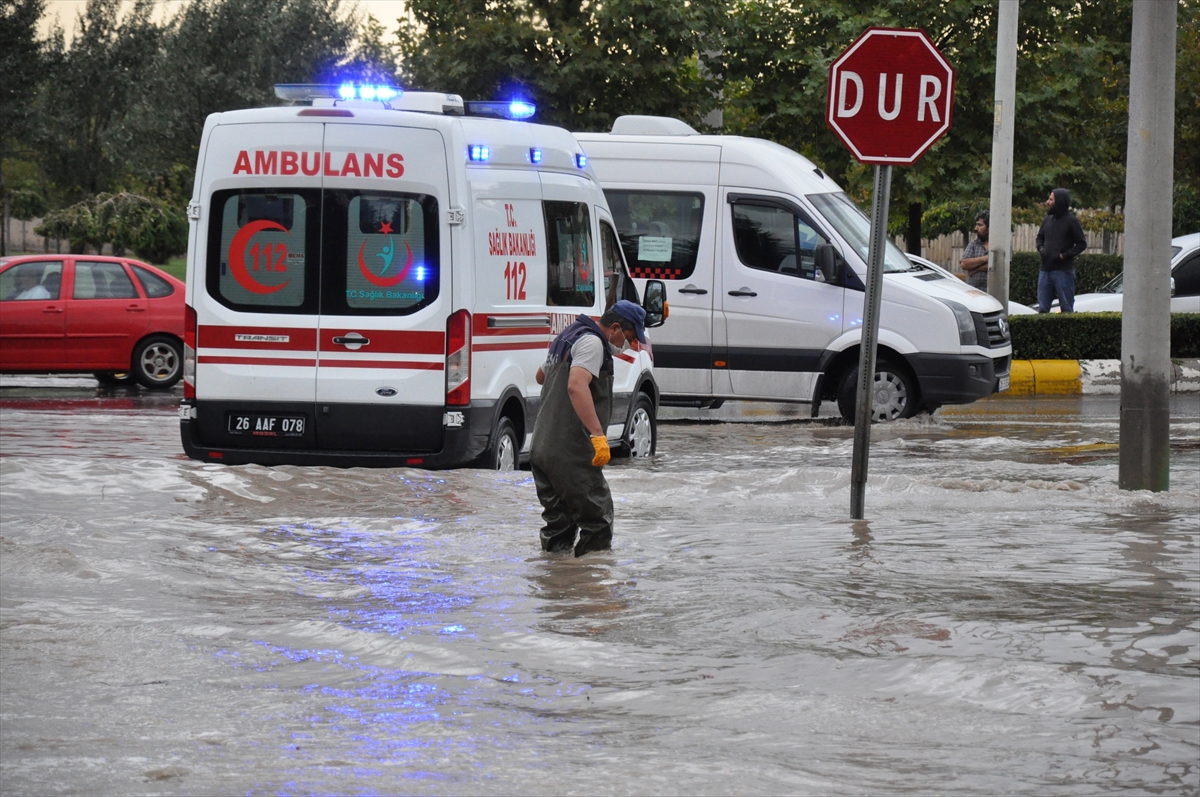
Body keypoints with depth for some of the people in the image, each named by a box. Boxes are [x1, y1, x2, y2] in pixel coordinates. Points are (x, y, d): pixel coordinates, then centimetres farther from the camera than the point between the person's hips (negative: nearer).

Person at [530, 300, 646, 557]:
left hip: (542, 448, 10)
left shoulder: (568, 336, 20)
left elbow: (541, 376, 39)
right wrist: (598, 434, -35)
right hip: (570, 453, -10)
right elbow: (577, 387, -28)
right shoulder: (592, 342, -11)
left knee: (558, 522, 14)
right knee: (597, 517, -5)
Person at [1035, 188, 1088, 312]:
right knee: (1042, 308, 5)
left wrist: (1064, 255, -15)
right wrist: (1041, 248, 4)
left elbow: (1082, 244, -7)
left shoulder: (1071, 221, -5)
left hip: (1063, 271, -6)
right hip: (1045, 270, 6)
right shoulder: (1048, 219, 13)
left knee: (1066, 309, -2)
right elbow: (1040, 237, 26)